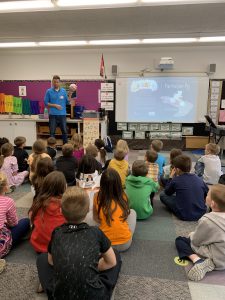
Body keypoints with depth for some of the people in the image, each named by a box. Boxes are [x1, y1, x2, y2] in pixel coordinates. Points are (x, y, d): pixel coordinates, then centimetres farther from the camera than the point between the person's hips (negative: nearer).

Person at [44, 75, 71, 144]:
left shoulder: (63, 91, 7)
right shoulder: (49, 91, 2)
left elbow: (67, 102, 5)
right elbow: (46, 103, 1)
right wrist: (55, 105, -11)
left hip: (62, 114, 1)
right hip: (53, 115, -1)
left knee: (64, 131, 6)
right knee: (52, 132, 3)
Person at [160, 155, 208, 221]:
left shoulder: (176, 180, -11)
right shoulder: (199, 180, -1)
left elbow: (167, 192, 6)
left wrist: (171, 177, 13)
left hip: (184, 216, -6)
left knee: (162, 195, 5)